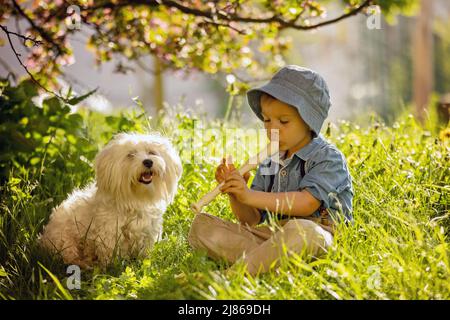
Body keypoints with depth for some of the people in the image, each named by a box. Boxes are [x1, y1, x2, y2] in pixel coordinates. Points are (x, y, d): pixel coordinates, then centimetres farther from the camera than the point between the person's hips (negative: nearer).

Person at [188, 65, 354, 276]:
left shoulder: (328, 158, -3)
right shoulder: (269, 165, 17)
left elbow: (306, 204, -19)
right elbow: (252, 220, 14)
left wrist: (251, 196, -21)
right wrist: (235, 193, -7)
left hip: (317, 234, -6)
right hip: (272, 233, 6)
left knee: (299, 231, -43)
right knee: (201, 224, -8)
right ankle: (273, 258, -29)